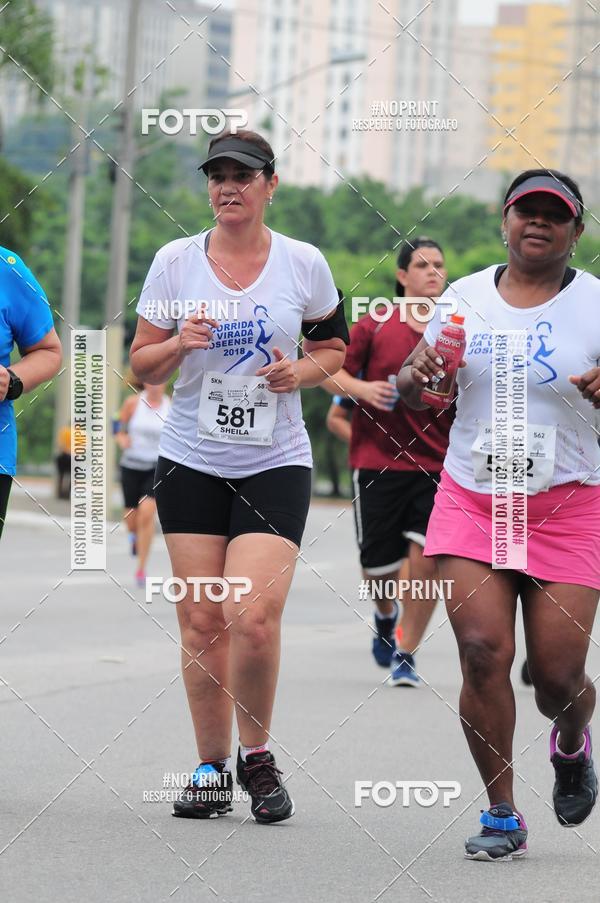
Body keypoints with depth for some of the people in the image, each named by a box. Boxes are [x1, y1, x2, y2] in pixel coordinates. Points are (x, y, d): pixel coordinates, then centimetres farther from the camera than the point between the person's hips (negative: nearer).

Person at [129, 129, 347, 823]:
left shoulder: (304, 263, 0)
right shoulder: (175, 261, 1)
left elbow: (334, 348, 13)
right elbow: (142, 367, 5)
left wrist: (300, 372, -7)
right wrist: (178, 344, -15)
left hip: (276, 461, -1)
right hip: (190, 460, 1)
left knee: (254, 616, -15)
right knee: (201, 621, -1)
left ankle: (257, 756, 6)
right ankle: (211, 768, 13)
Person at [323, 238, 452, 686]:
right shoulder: (375, 326, 0)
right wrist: (362, 388, -14)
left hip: (436, 464, 1)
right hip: (377, 461, -1)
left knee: (426, 559, -13)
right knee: (379, 565, 4)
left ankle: (406, 654, 3)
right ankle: (386, 616, 40)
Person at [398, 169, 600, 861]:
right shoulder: (465, 297, 5)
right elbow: (407, 392, 11)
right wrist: (416, 376, -13)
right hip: (471, 500, 2)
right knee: (483, 653, -11)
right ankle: (502, 816, 0)